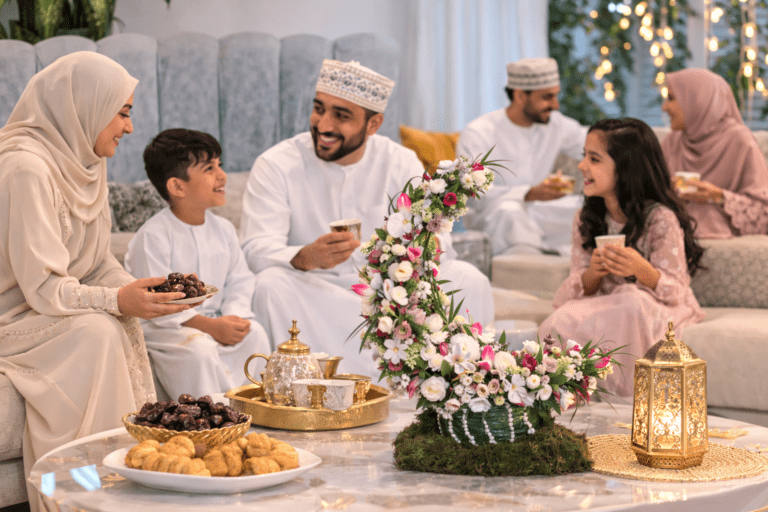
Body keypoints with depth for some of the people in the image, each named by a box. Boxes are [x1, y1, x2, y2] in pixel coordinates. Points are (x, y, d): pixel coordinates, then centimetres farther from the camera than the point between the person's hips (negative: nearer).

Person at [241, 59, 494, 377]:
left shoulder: (401, 164, 1)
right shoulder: (276, 166, -8)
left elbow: (435, 240, -5)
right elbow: (257, 250, -18)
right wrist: (307, 258, -41)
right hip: (311, 294, -2)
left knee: (467, 279, -18)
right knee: (271, 284, -34)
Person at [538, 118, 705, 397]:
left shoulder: (660, 218, -13)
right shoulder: (585, 219, 4)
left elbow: (674, 292, -14)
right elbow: (577, 290, 2)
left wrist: (641, 270, -35)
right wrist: (593, 274, -22)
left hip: (657, 310, -3)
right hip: (604, 310, 4)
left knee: (631, 300, -38)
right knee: (563, 319, -29)